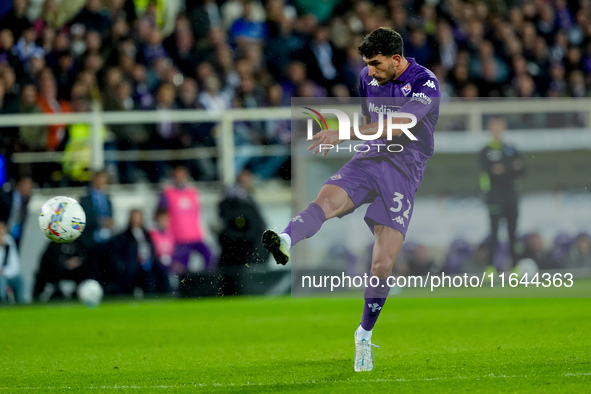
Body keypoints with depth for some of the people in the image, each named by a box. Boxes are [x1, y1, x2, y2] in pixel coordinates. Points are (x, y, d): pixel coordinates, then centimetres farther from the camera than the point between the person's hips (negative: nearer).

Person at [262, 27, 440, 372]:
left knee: (383, 264, -10)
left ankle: (365, 335, 8)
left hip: (404, 172, -4)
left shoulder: (426, 83, -11)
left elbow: (397, 127, -24)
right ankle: (286, 242, -61)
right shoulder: (368, 77, 9)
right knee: (327, 200, -31)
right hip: (368, 160, 4)